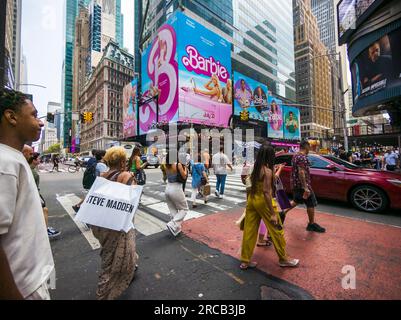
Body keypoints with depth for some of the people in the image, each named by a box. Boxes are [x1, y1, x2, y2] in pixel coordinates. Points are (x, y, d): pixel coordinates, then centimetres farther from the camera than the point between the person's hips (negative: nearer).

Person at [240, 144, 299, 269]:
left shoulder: (255, 168, 7)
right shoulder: (267, 170, -16)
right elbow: (266, 192, -21)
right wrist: (273, 213, -18)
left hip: (251, 199, 8)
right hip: (262, 201, -8)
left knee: (249, 231, 12)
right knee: (277, 230, 13)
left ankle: (245, 261, 24)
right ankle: (283, 259, 34)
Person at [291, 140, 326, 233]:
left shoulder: (295, 156, 11)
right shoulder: (303, 157, -18)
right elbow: (301, 172, -27)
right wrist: (306, 188, -27)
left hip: (295, 184, 9)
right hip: (302, 185, -9)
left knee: (297, 201, 23)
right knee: (311, 203, 4)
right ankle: (312, 224, 16)